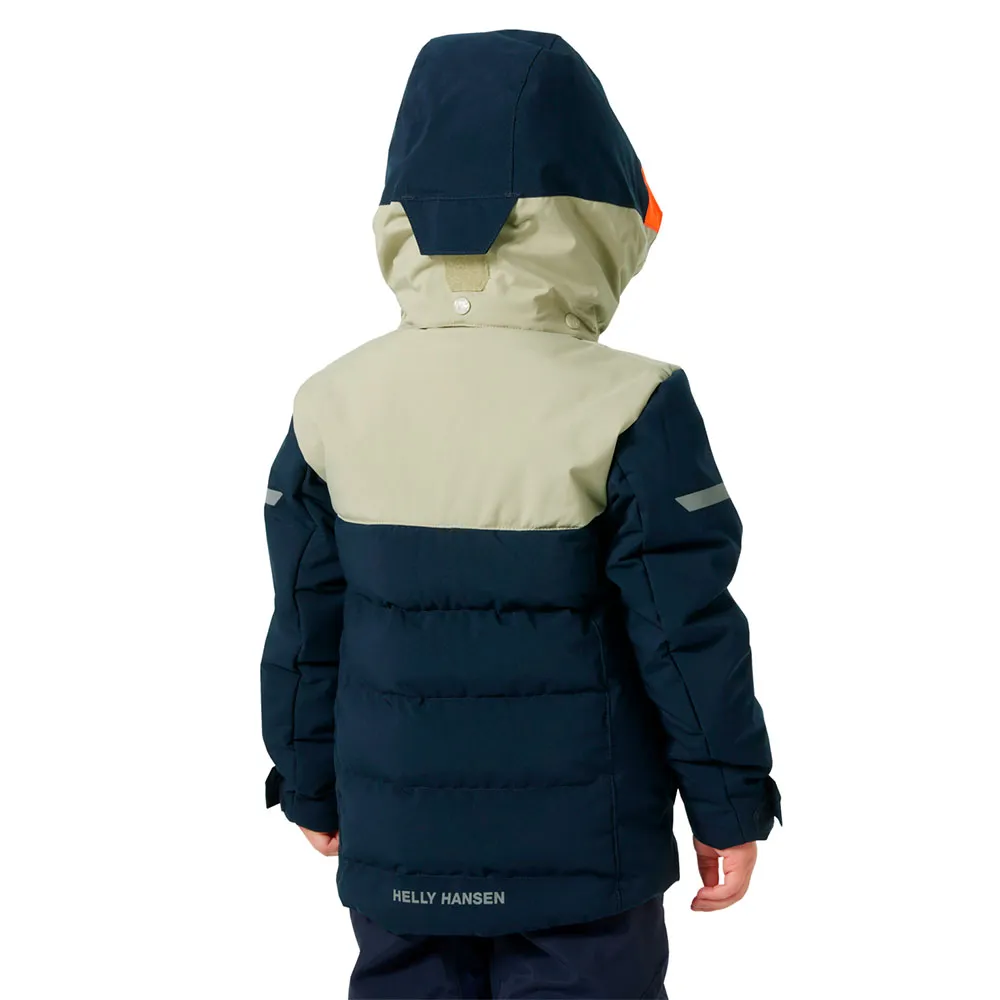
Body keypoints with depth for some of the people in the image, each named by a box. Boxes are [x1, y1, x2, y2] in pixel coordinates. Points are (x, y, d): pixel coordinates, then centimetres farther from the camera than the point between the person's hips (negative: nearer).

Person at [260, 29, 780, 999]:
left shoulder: (333, 407, -4)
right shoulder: (628, 410, -16)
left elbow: (304, 629, 4)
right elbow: (689, 633, -12)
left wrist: (310, 786, 17)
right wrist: (731, 805, 1)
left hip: (396, 845, 4)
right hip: (578, 853, -3)